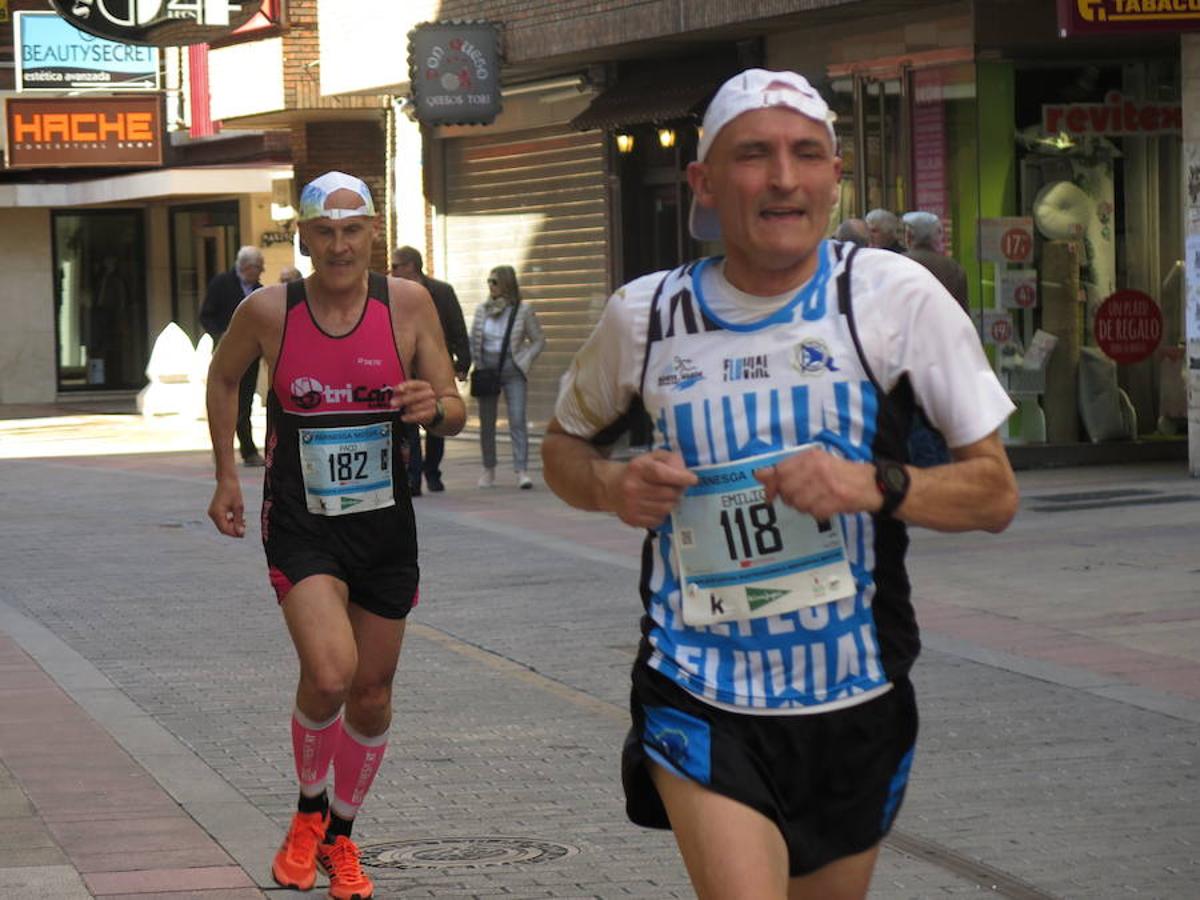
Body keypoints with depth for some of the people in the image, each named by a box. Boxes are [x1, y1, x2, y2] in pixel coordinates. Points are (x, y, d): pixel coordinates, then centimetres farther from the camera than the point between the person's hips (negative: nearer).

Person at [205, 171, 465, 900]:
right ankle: (309, 810, 6)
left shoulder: (408, 304, -8)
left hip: (386, 527, 2)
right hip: (302, 529, -2)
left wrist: (433, 407, -25)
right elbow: (223, 378, 12)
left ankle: (341, 837, 36)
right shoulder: (269, 311, -9)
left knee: (372, 695, 11)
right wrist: (227, 475, 8)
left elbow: (455, 414, -2)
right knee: (329, 673, -23)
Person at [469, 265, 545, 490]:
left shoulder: (523, 311, -3)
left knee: (517, 420, -12)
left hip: (512, 370, -3)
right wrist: (476, 364, 1)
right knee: (486, 422, 8)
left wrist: (525, 362, -7)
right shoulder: (482, 310, 7)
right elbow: (473, 341, 14)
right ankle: (488, 470, 21)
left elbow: (538, 340, 4)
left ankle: (522, 471, -15)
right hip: (487, 368, 3)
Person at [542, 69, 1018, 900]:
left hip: (857, 706, 1)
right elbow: (565, 445, 18)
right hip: (699, 701, -1)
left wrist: (875, 484, -21)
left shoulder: (896, 297, -6)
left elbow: (995, 493, -3)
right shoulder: (645, 315, -1)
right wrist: (612, 486, -5)